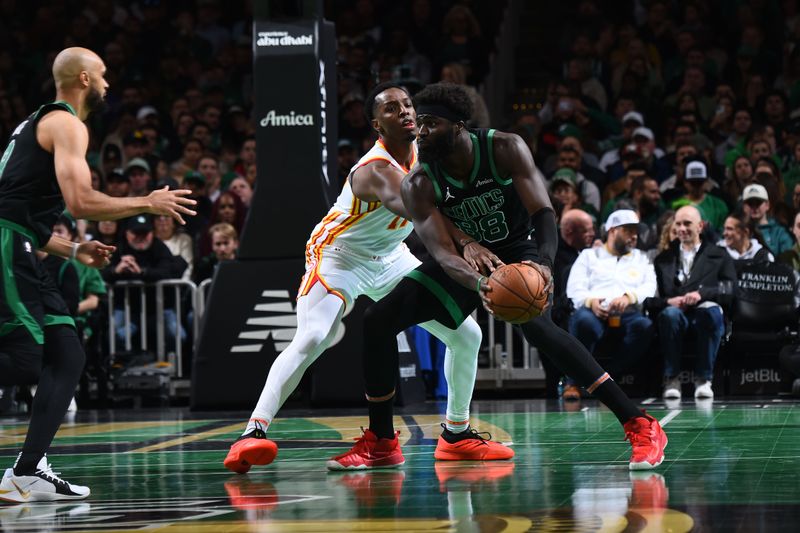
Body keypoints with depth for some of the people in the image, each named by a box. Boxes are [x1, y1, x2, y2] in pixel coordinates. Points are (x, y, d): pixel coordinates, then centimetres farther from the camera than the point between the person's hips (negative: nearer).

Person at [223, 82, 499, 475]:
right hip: (339, 257, -8)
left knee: (466, 335, 5)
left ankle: (458, 433, 20)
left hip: (389, 257, 8)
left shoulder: (421, 151, -8)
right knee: (311, 340, -30)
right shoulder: (377, 170, -33)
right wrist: (465, 243, -68)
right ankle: (253, 433, -31)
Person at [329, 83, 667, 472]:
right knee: (378, 319, -6)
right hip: (470, 258, 5)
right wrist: (479, 285, -52)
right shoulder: (419, 184, -18)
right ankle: (380, 443, 10)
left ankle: (639, 426, -36)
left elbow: (544, 213, -29)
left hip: (519, 251, -4)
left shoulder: (505, 149, -24)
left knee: (536, 325, -35)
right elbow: (441, 253, -29)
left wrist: (543, 263, -52)